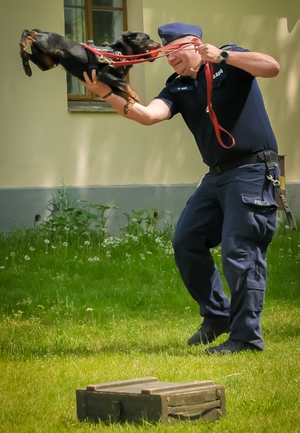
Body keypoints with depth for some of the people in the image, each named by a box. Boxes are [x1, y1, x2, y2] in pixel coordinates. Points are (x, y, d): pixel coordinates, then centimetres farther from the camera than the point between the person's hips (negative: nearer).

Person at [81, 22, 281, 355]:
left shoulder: (230, 61, -2)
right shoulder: (179, 88, 10)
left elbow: (272, 67, -20)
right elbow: (148, 115, -8)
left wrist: (222, 56, -25)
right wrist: (108, 95, -21)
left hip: (253, 171, -7)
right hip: (217, 176, 8)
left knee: (239, 252, -11)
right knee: (186, 241, 6)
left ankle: (247, 336, -4)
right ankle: (217, 316, 21)